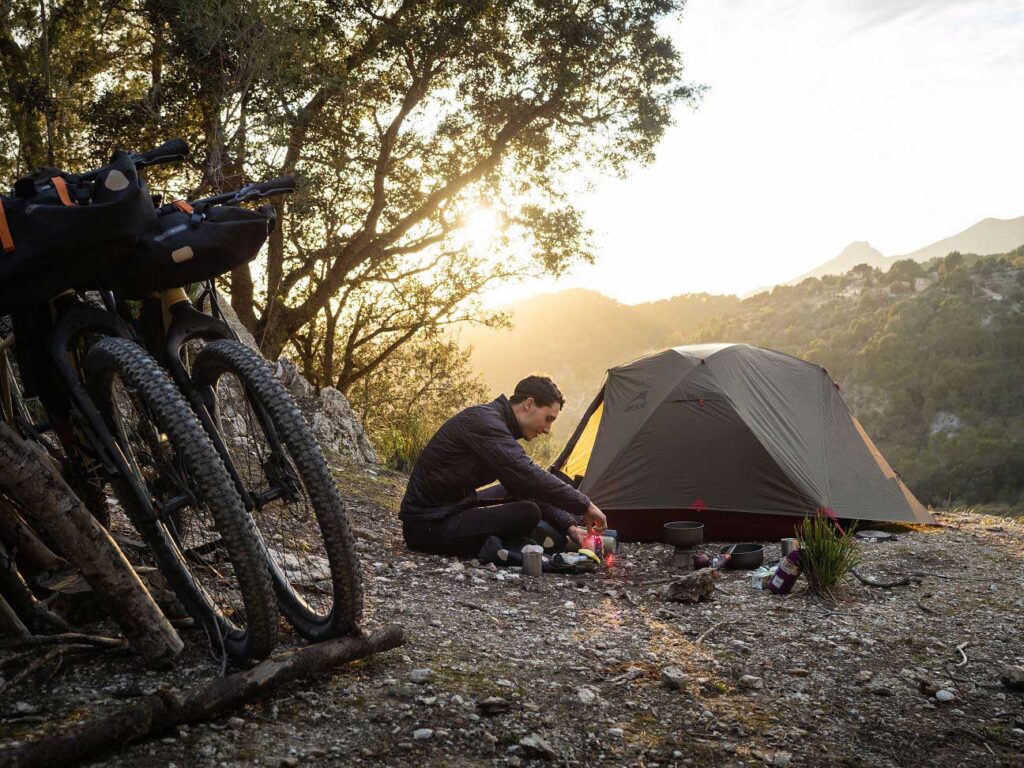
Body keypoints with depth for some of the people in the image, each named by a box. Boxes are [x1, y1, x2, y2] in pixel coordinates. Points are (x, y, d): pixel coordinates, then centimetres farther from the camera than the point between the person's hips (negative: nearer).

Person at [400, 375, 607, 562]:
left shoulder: (498, 428, 13)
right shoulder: (483, 422, -18)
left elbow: (526, 487, 14)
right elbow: (529, 476, -27)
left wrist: (568, 525, 4)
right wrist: (584, 505, -19)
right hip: (428, 524, -10)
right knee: (528, 513, -23)